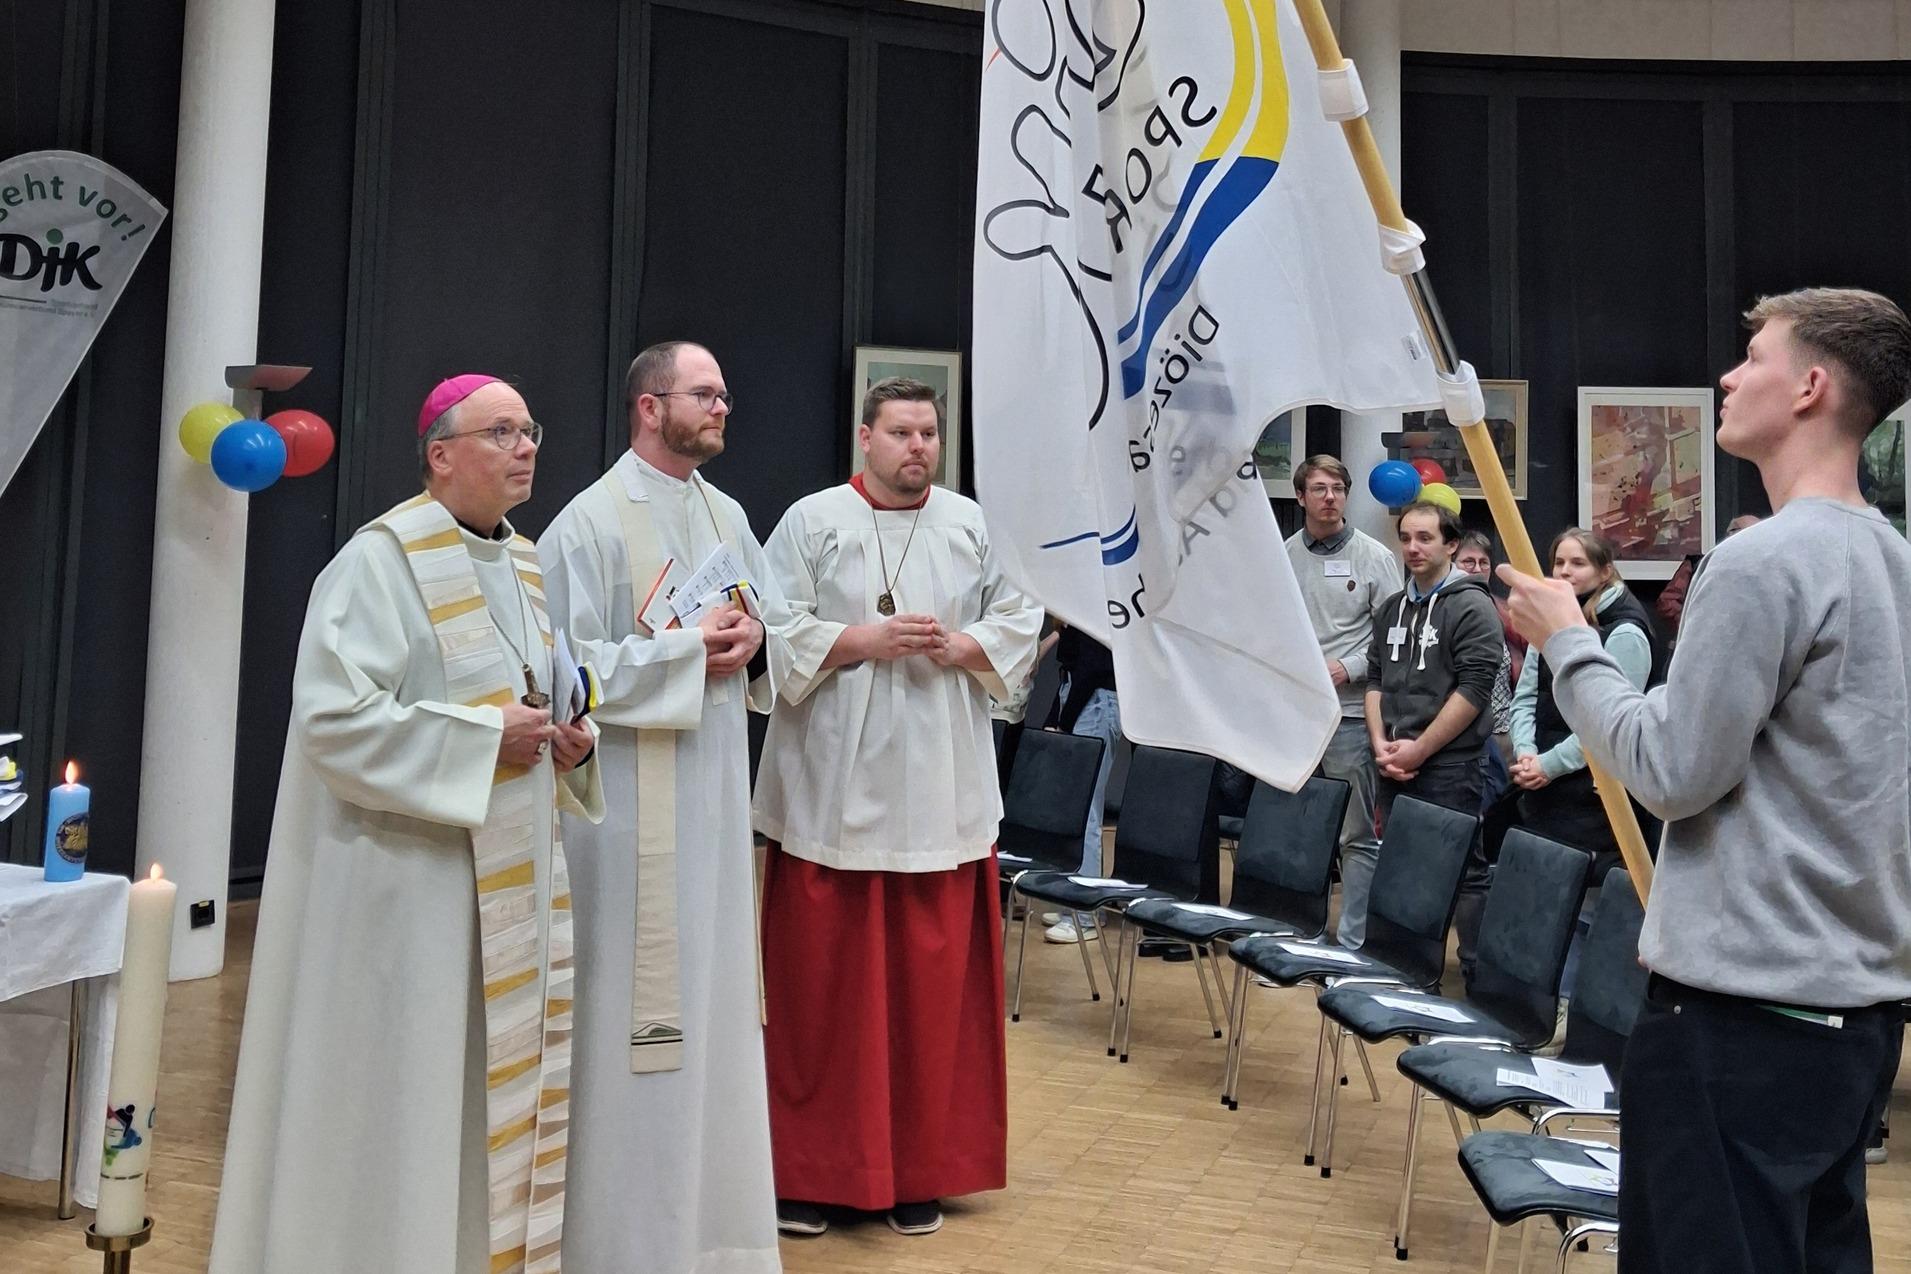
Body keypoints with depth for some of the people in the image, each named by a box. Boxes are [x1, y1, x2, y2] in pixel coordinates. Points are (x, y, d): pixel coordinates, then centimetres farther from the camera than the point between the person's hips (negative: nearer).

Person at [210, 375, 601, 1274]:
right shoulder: (382, 559, -12)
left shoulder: (526, 563, 12)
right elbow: (333, 715, -19)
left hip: (510, 881, 8)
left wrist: (565, 741, 1)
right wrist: (484, 737, -20)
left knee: (504, 1084, 13)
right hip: (408, 874, -8)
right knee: (404, 1089, 1)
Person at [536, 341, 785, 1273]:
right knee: (631, 1001, 1)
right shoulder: (591, 521, -9)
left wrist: (752, 639, -7)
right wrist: (690, 647, -18)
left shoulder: (728, 516, 12)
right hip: (631, 796, -7)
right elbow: (566, 666, -16)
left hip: (717, 788, 7)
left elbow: (778, 626, 15)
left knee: (712, 991, 13)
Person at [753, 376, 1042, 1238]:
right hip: (831, 792, -2)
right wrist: (859, 640, -15)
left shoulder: (975, 525, 9)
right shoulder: (812, 521, 1)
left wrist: (960, 646, -9)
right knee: (821, 980, 3)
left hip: (940, 794, 2)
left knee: (932, 980, 6)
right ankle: (807, 1168, 16)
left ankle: (919, 1169, 20)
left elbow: (1022, 623, 8)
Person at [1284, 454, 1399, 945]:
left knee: (1357, 835, 1)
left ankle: (1353, 942, 8)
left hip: (1348, 713, -4)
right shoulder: (1282, 558, 7)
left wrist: (1348, 668, -12)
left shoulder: (1373, 556, -1)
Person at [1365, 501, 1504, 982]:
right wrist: (1381, 743, 1)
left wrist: (1418, 749, -14)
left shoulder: (1472, 607, -7)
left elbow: (1474, 690, -14)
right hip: (1393, 767, 7)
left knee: (1464, 871, -4)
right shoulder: (1392, 608, 15)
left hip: (1448, 767, -7)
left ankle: (1480, 972, 5)